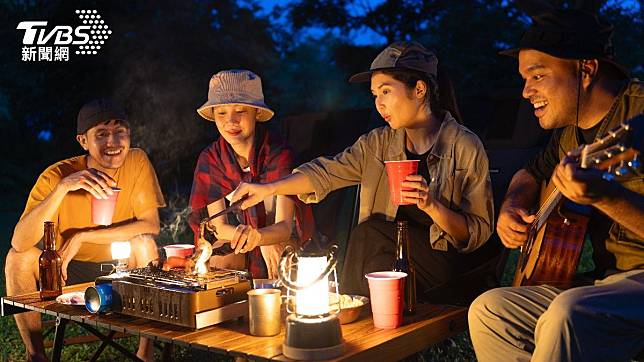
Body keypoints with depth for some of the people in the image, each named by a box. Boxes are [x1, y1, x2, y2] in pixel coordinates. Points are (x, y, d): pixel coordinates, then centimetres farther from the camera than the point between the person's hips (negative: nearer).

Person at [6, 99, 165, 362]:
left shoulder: (137, 161, -15)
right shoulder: (57, 175, -18)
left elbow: (151, 225, -20)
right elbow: (19, 243, -30)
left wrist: (82, 237, -22)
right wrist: (63, 187, -42)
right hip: (67, 270, 0)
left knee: (143, 243, -28)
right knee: (19, 257, -24)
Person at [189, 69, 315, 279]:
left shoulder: (278, 154, -21)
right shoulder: (210, 158, -9)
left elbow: (285, 227, -26)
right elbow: (219, 226, -8)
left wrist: (257, 236, -50)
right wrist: (261, 243, -25)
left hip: (283, 242, -1)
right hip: (235, 247, 1)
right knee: (216, 264, -30)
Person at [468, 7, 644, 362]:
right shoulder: (569, 130, 11)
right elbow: (531, 173, 30)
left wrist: (604, 196, -38)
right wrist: (511, 207, 9)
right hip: (605, 279, 9)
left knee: (567, 314, -35)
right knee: (487, 310, 1)